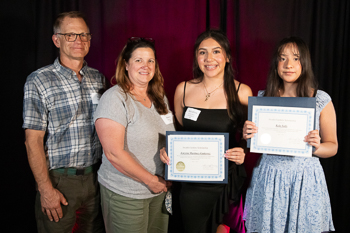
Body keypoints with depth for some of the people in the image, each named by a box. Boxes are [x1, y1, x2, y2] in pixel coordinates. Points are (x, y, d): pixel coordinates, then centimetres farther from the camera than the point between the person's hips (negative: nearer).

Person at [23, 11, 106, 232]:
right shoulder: (39, 81, -8)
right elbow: (33, 141, -10)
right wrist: (45, 189, -12)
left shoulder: (98, 79, 6)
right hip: (59, 180, -4)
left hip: (95, 177, 4)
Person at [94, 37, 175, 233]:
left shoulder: (160, 97, 7)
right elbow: (114, 153, -21)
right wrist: (150, 180, -15)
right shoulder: (115, 98, -16)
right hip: (125, 195, -6)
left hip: (159, 189, 7)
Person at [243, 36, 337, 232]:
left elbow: (333, 146, 4)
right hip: (269, 178, 1)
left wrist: (316, 147, -18)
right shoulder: (263, 97, 2)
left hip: (305, 180, -1)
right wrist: (247, 135, -12)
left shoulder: (321, 99, -3)